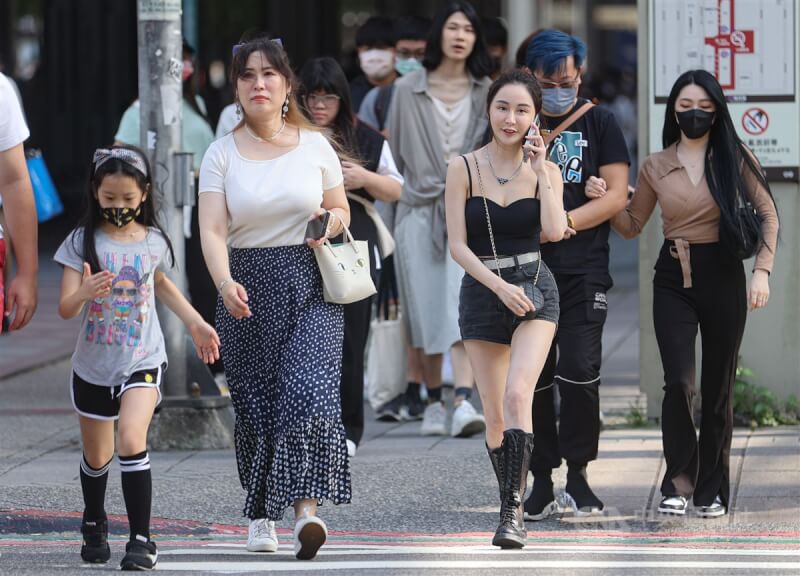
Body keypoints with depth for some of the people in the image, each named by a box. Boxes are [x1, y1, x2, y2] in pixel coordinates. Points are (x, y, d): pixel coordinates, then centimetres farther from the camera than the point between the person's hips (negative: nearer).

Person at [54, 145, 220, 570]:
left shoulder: (154, 242, 0)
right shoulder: (83, 242, -7)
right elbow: (65, 308, -14)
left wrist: (195, 323, 22)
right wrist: (85, 292, -35)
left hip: (143, 361, -1)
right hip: (93, 364, 1)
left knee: (131, 439, -22)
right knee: (96, 456, 14)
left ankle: (141, 540, -20)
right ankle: (94, 524, 42)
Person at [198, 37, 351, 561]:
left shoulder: (314, 144, 6)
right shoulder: (223, 153, 3)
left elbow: (342, 213, 16)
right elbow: (212, 230, -7)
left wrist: (327, 221, -9)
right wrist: (225, 283, -25)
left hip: (310, 286, -1)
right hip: (248, 289, 1)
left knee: (308, 390, -18)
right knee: (256, 401, 2)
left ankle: (307, 507, -25)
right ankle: (262, 515, 18)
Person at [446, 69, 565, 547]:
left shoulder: (545, 171, 1)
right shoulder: (464, 169, -2)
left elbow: (555, 230, -15)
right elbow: (457, 244, -5)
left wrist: (540, 169, -13)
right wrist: (499, 285, -15)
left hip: (535, 290, -1)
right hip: (482, 293, 1)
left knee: (517, 395, -22)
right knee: (495, 415, 4)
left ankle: (514, 509, -24)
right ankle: (512, 505, 21)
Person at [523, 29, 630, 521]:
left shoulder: (598, 123, 6)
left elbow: (617, 195, -1)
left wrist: (563, 222, -11)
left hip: (583, 272, -2)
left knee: (579, 372, -12)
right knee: (534, 377, 1)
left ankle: (578, 474, 1)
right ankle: (542, 481, 9)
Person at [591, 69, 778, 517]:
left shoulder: (734, 157, 0)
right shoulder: (655, 167, 6)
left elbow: (768, 215, -1)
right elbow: (633, 226, 14)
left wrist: (762, 271, -12)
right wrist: (605, 200, -5)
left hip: (722, 276, -1)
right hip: (674, 279, 1)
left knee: (718, 387, 4)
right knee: (679, 382, -14)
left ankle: (712, 491, 12)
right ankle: (678, 485, -4)